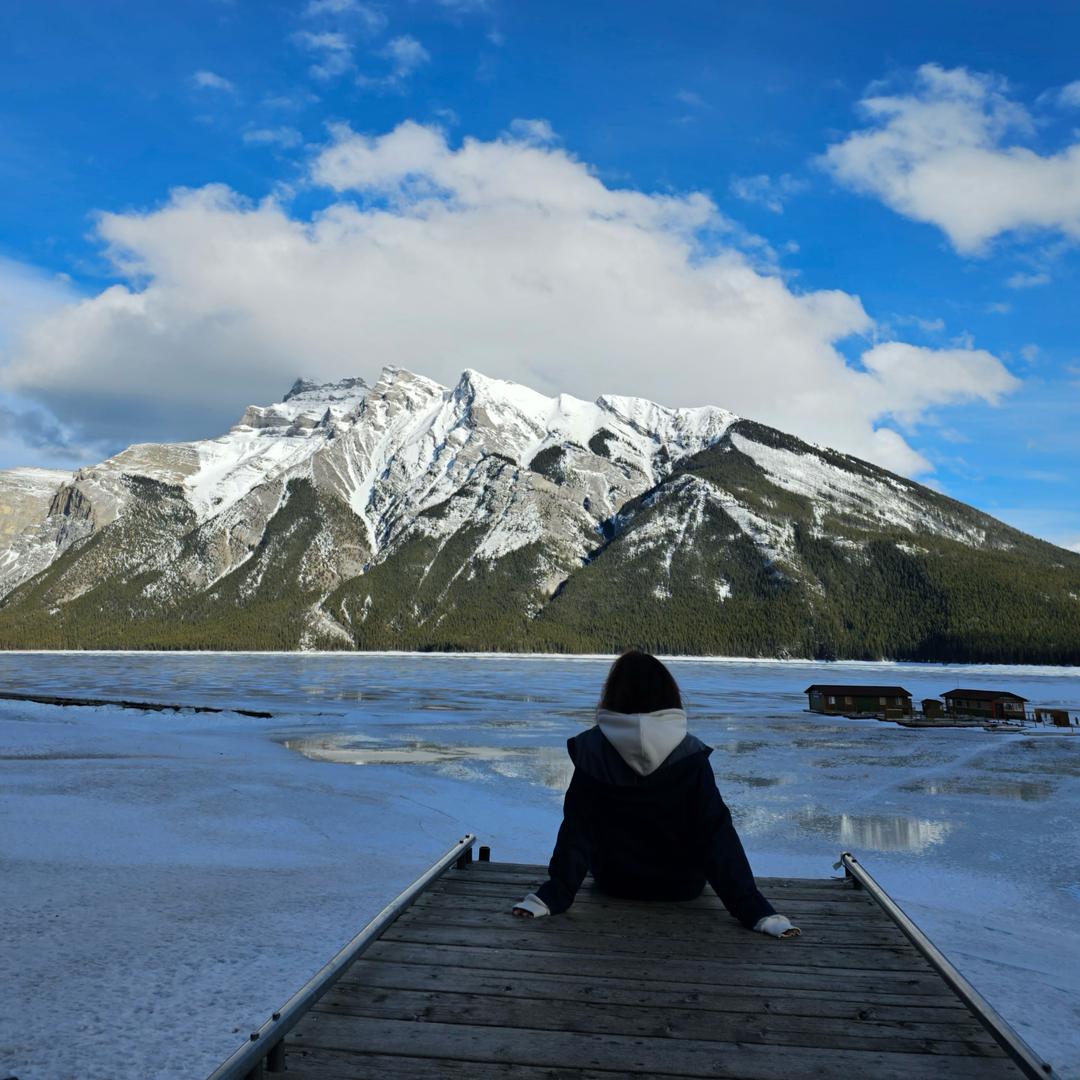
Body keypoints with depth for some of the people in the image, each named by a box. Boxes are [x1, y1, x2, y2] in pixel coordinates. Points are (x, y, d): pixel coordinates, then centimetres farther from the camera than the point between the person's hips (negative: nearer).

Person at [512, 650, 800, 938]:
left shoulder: (592, 749, -19)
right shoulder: (690, 754, -20)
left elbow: (578, 828, -20)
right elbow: (716, 833, -22)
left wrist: (555, 894, -14)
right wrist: (752, 908, -19)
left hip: (613, 882, 1)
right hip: (682, 887, 0)